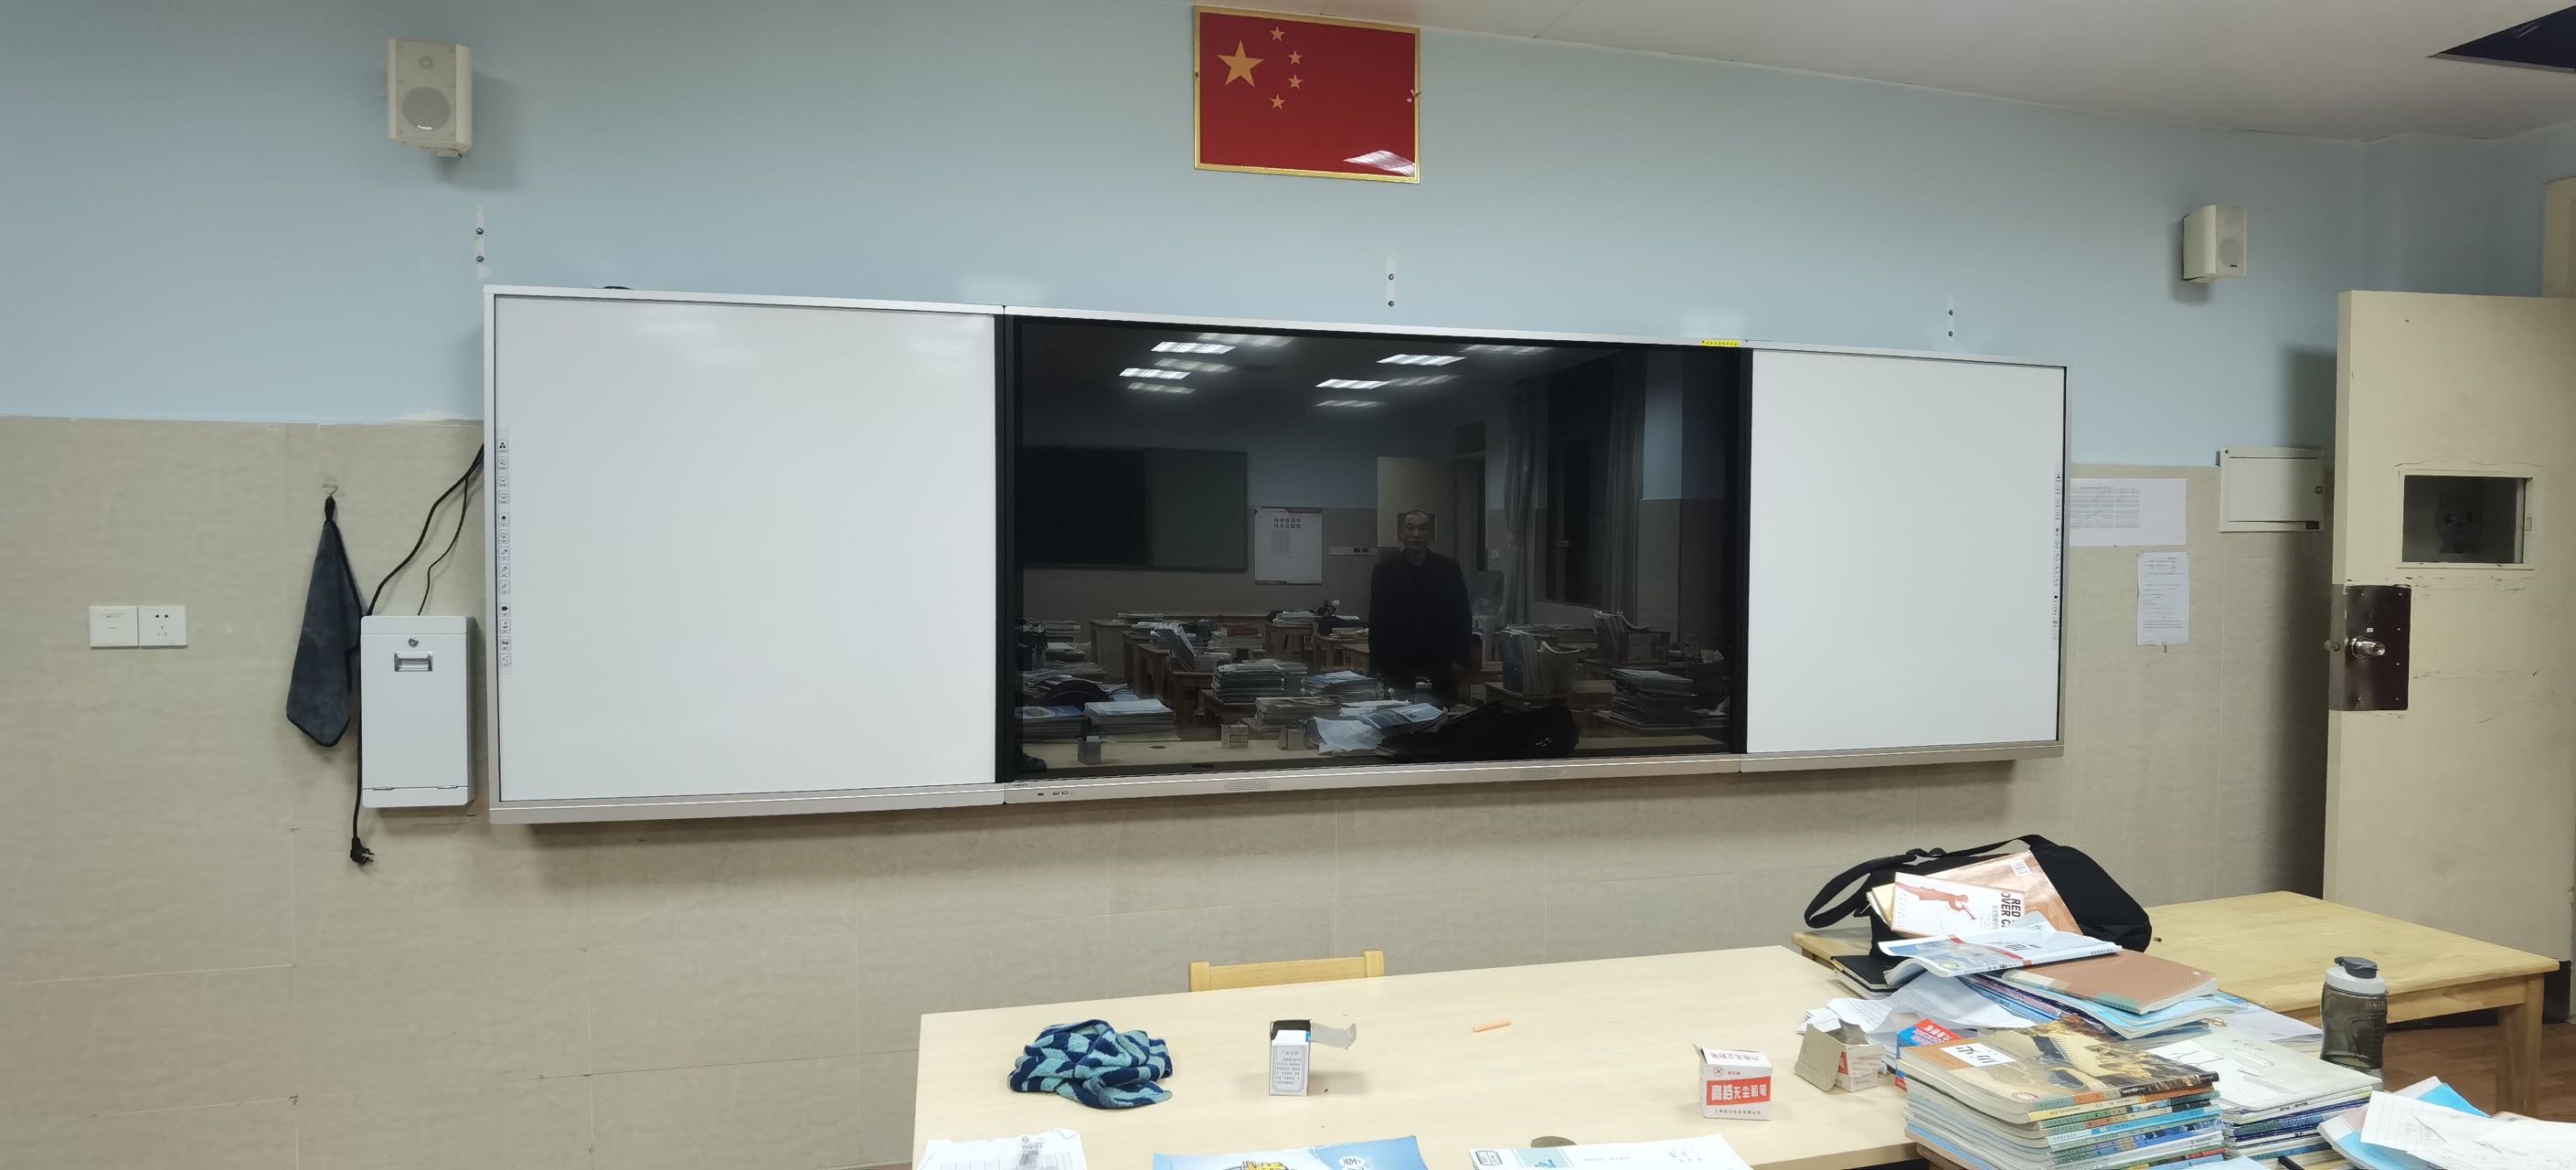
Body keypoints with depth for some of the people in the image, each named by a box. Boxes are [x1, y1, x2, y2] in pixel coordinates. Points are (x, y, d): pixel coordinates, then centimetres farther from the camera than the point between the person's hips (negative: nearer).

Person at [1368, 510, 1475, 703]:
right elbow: (1376, 621, 3)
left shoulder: (1449, 569, 4)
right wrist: (1377, 666, -1)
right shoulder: (1385, 570, 3)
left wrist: (1459, 658, -2)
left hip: (1440, 667, 0)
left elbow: (1462, 616, 6)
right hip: (1397, 667, 0)